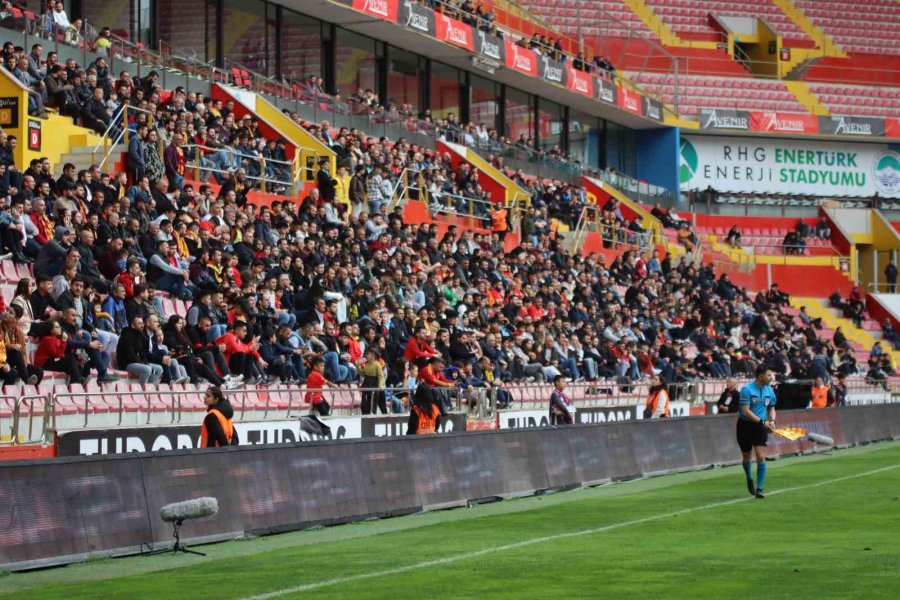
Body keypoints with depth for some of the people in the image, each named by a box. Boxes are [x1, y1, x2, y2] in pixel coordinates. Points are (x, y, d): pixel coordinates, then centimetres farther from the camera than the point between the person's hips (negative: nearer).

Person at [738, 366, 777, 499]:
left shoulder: (769, 390, 2)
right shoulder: (747, 389, -17)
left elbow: (771, 408, 15)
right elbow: (745, 411, -21)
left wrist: (772, 420, -6)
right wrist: (762, 422, -24)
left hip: (760, 428, 3)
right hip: (745, 426, -3)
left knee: (761, 457, -11)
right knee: (746, 457, 11)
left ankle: (759, 489, -7)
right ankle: (749, 480, 41)